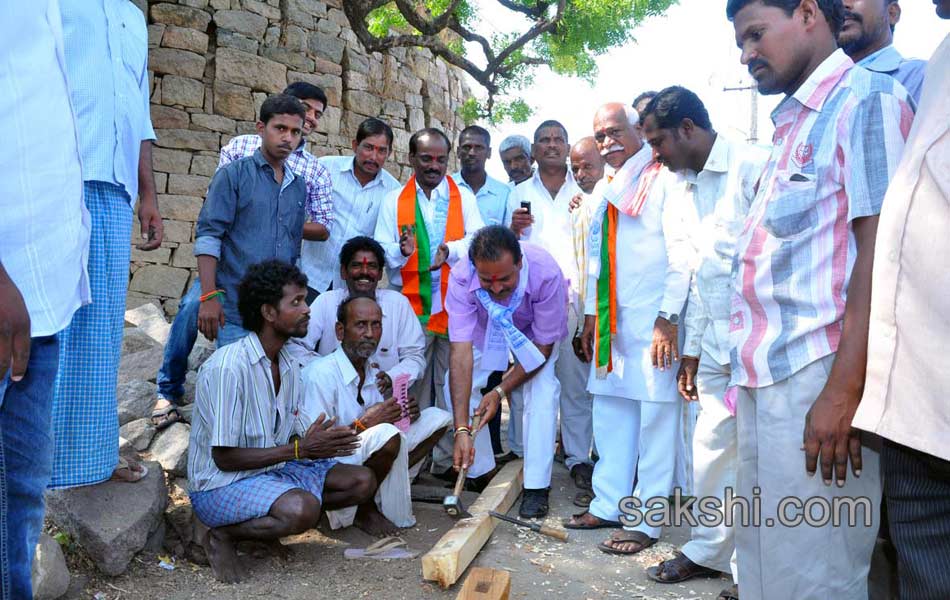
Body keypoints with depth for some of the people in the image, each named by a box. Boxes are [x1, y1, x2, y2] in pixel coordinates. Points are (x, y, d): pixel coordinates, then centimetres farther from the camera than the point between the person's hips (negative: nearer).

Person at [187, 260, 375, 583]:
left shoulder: (289, 366, 5)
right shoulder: (228, 367, -21)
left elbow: (291, 439, 9)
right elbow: (224, 458, -20)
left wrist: (319, 443, -13)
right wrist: (299, 449, -22)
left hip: (273, 469, 8)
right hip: (221, 483, -8)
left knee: (362, 481, -2)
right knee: (303, 508, -34)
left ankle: (265, 521, 0)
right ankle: (221, 533, -8)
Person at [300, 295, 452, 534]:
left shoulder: (375, 372, 7)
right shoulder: (320, 374, -17)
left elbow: (392, 420, 15)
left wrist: (407, 413, -7)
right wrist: (364, 423, -25)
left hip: (368, 458, 8)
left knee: (438, 418, 1)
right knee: (388, 435, -36)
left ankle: (381, 493, -3)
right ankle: (362, 509, -10)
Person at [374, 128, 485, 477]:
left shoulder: (464, 198, 10)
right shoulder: (394, 201, 10)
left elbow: (477, 239, -4)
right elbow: (382, 252, 2)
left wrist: (450, 250, -24)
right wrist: (402, 250, -21)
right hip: (410, 305, 0)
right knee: (413, 384, 1)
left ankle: (448, 458, 13)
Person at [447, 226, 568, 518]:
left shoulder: (545, 273, -40)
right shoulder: (461, 276, -37)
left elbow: (543, 347, -26)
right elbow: (461, 352, -40)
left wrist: (501, 391, -29)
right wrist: (462, 429, -44)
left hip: (534, 331, -2)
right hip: (483, 329, 2)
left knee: (542, 389, -22)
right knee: (458, 384, -12)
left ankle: (536, 486, -10)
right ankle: (481, 470, 7)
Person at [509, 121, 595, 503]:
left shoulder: (584, 192, 13)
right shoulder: (520, 193, 15)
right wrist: (514, 228, -5)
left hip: (573, 296, -1)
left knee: (575, 379, -1)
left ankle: (579, 457, 7)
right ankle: (522, 455, 8)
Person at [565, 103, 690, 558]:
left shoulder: (664, 182, -5)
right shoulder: (603, 190, 18)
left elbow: (681, 255, -12)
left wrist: (668, 319, -17)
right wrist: (590, 315, 18)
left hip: (654, 320, -7)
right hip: (612, 322, 8)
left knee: (655, 417, -1)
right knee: (610, 412, 12)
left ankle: (646, 521, 7)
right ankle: (607, 505, 23)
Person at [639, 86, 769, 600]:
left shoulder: (754, 166, -11)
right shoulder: (692, 187, 17)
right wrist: (691, 349, 19)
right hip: (717, 344, 8)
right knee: (712, 448, 14)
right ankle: (709, 551, 31)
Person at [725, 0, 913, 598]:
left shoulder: (867, 98, -4)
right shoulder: (790, 125, 21)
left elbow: (880, 249, -15)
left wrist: (844, 391, -21)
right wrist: (748, 371, 15)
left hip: (816, 378, -8)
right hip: (766, 381, 8)